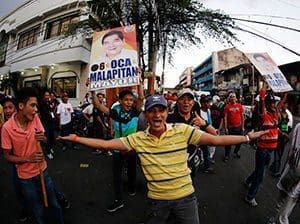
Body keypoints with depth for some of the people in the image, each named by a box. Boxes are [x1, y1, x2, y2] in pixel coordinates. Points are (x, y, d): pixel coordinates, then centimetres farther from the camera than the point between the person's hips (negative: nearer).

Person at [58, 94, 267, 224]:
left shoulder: (183, 131, -14)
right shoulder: (137, 139, -10)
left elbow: (216, 139, -12)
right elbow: (105, 144, -8)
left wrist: (247, 137, -13)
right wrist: (76, 138, -9)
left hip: (185, 196, 0)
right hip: (157, 199, 1)